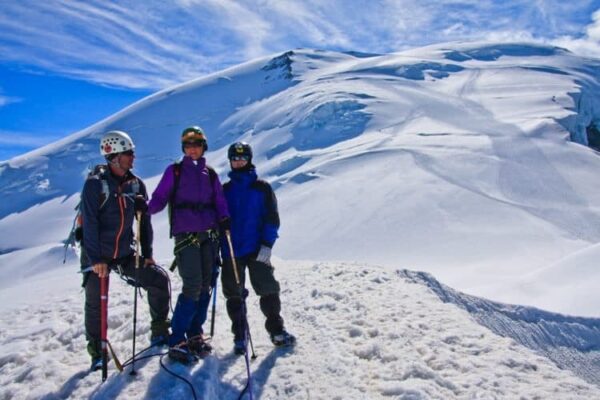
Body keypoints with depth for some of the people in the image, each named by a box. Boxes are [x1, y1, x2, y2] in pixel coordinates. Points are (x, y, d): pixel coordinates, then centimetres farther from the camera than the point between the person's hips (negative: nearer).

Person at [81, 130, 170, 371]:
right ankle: (97, 351, 23)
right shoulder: (95, 184, -12)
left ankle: (159, 331, 13)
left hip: (126, 254, 4)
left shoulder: (136, 184, 2)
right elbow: (90, 224, -16)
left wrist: (147, 253, 3)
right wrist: (96, 259, -21)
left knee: (159, 279, -3)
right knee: (95, 303, 2)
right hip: (97, 256, -4)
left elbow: (144, 221, 6)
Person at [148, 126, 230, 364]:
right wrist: (145, 208, -19)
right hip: (185, 235, -4)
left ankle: (195, 335, 19)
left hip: (209, 235, 4)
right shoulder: (174, 171, 8)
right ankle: (177, 341, -3)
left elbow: (219, 202, 12)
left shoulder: (210, 174, 16)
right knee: (192, 286, -12)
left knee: (205, 286, 5)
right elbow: (160, 198, 1)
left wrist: (224, 219, -8)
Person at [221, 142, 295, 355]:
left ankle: (276, 330, 15)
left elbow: (272, 218, -2)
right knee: (234, 295, 8)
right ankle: (239, 336, 21)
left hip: (257, 250, -2)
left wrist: (267, 245, -13)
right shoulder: (224, 190, 10)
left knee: (268, 289, -2)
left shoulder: (262, 188, 3)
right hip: (231, 251, 3)